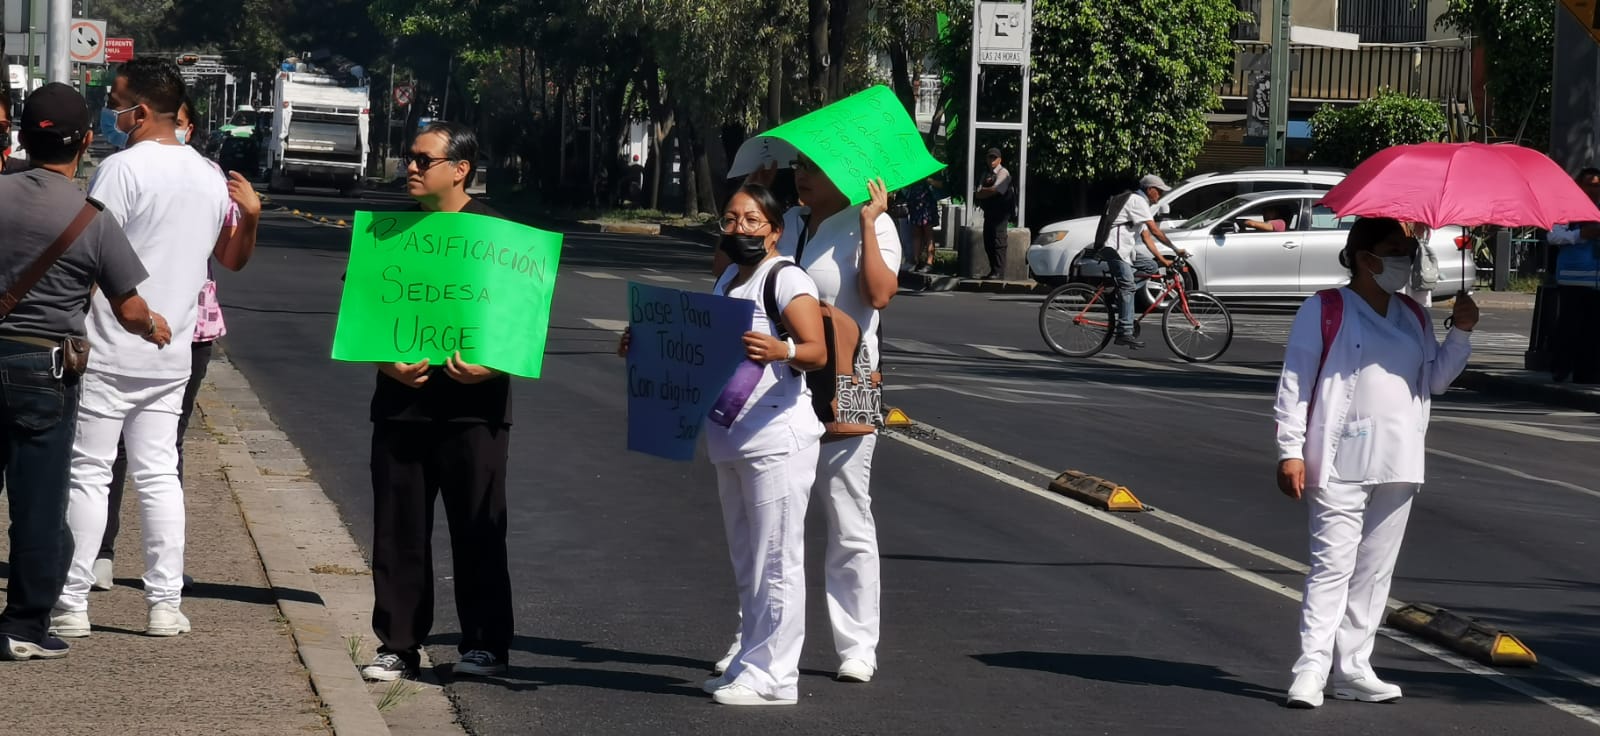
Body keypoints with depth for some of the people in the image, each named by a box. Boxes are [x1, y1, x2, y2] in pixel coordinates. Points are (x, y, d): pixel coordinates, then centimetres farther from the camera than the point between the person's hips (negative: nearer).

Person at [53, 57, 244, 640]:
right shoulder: (210, 177, 8)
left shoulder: (123, 168, -14)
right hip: (171, 354, 6)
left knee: (88, 475, -1)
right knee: (159, 475, 10)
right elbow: (233, 258, 21)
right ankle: (166, 604, 10)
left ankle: (71, 604, 1)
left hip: (108, 351, -6)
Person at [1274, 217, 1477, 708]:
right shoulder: (1325, 311, -3)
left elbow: (1433, 380, 18)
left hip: (1397, 465, 6)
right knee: (1333, 565, -11)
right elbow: (1294, 385, -5)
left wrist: (1461, 333, 4)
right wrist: (1291, 451, -11)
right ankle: (1312, 669, -11)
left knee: (1375, 569, 8)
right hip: (1341, 461, -6)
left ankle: (1353, 667, 15)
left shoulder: (1414, 317, 15)